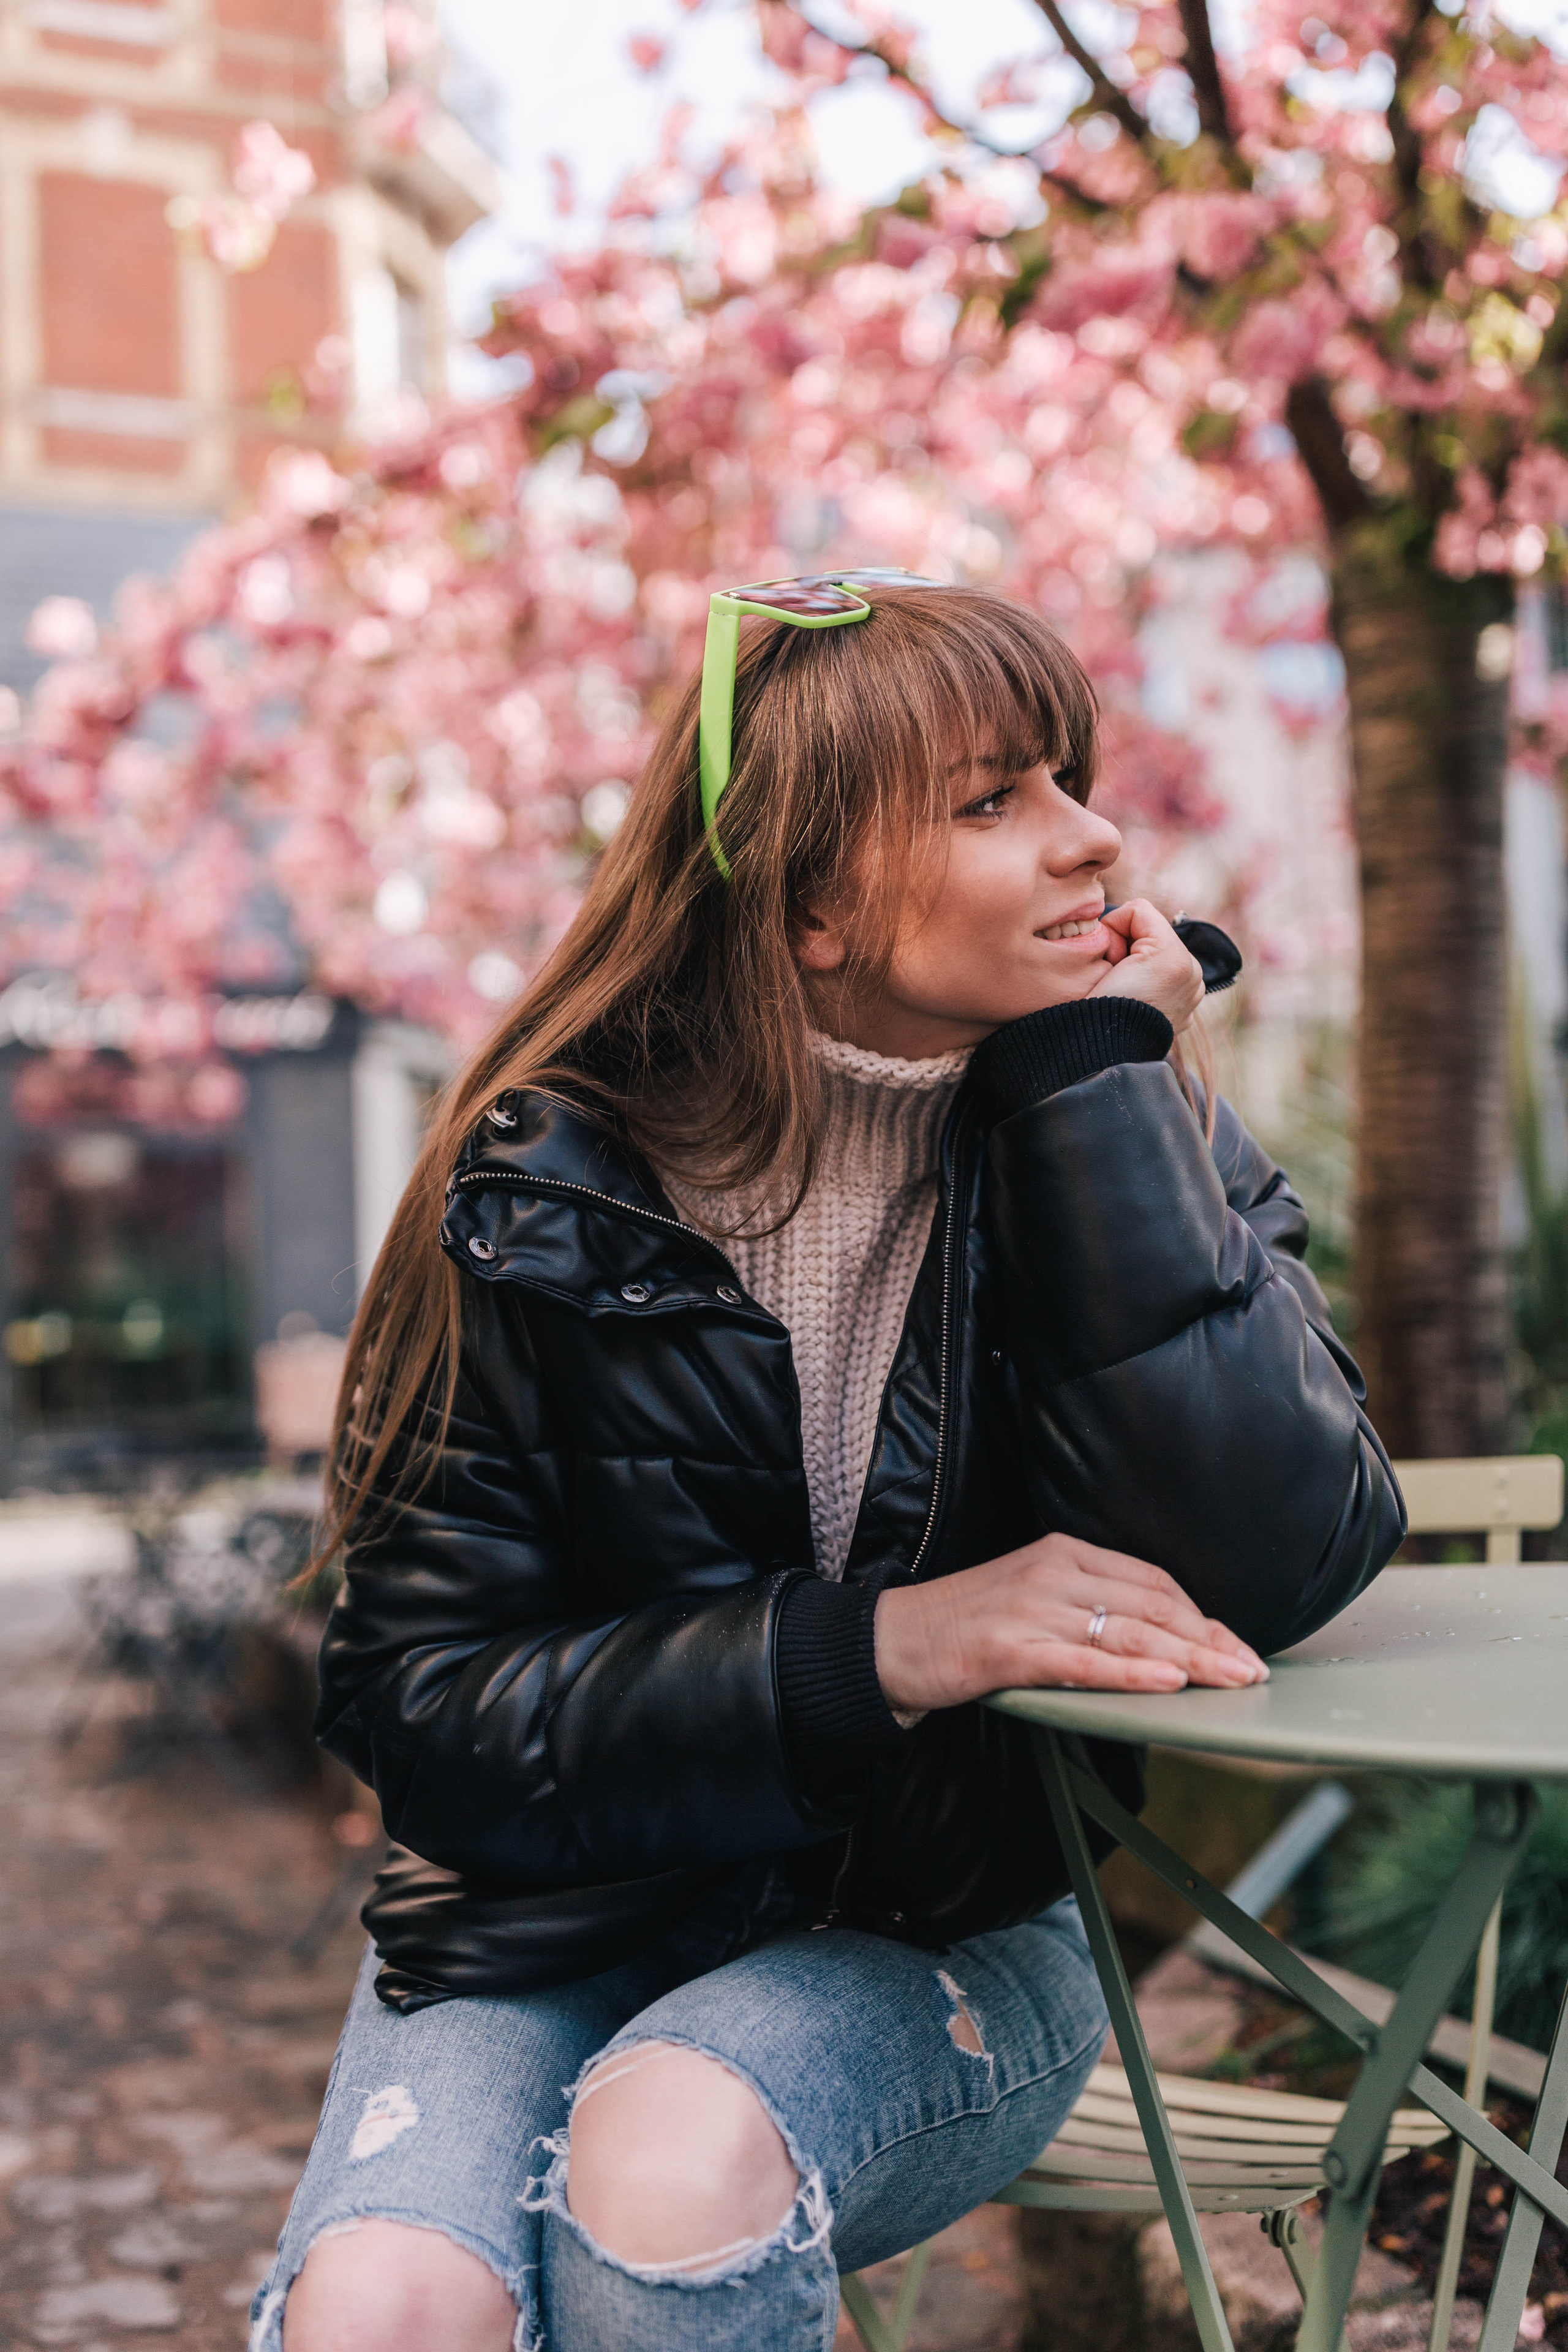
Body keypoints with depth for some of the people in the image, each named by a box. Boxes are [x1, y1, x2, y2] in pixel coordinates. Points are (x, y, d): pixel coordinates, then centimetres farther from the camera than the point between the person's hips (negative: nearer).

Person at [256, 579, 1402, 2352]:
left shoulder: (1138, 1150, -2)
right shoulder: (542, 1191, -7)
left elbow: (1276, 1568, -19)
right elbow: (417, 1697, -9)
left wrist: (1097, 1077, -18)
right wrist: (873, 1652, -22)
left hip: (947, 1938, 1)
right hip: (544, 1934, 0)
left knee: (678, 2158, -31)